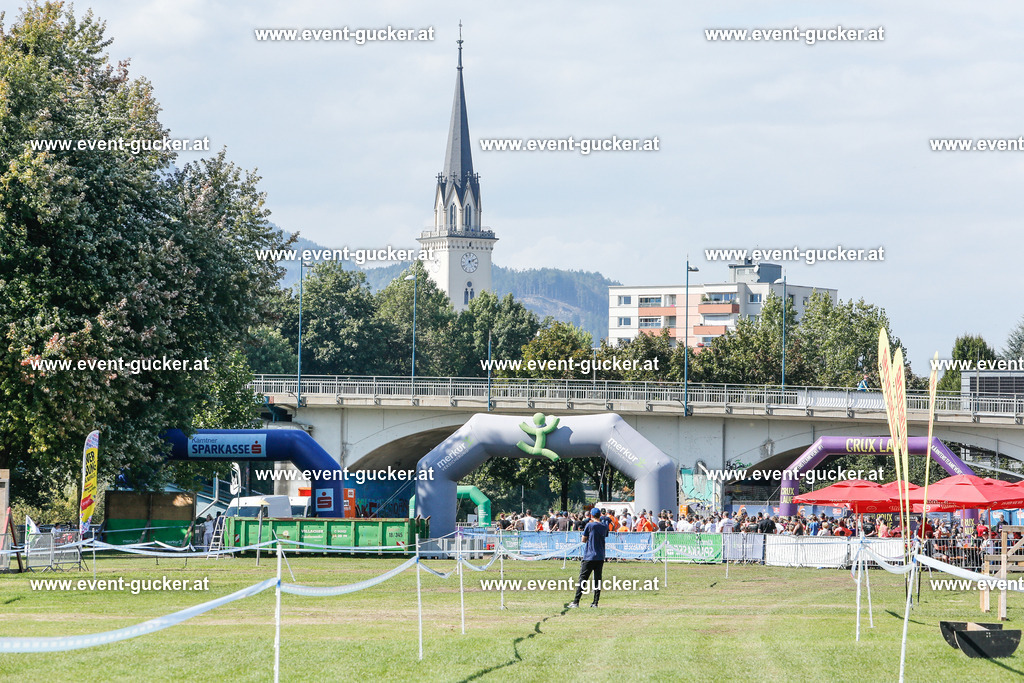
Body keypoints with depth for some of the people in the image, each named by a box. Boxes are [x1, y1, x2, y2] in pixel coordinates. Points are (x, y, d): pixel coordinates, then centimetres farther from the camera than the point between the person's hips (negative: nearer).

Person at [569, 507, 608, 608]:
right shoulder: (604, 527, 5)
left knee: (582, 579, -3)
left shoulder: (590, 525, -7)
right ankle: (595, 603, 5)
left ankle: (576, 602, -6)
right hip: (600, 557, 4)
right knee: (598, 580, 8)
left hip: (589, 557, -4)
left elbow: (584, 540, -4)